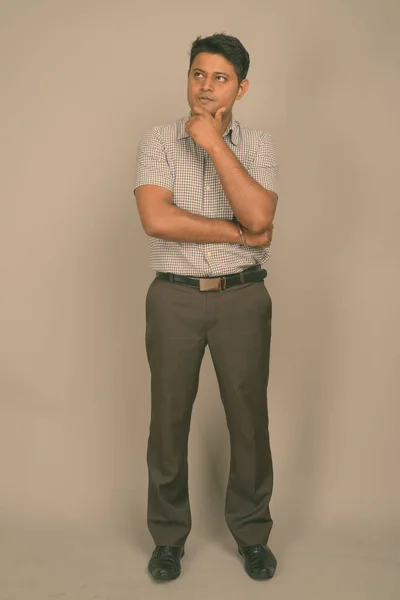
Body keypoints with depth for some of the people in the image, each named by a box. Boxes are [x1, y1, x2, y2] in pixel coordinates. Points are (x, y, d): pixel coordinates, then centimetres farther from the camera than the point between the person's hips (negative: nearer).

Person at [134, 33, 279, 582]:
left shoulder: (258, 145, 1)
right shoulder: (158, 142, -1)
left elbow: (258, 216, -17)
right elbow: (156, 219, -17)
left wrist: (214, 143, -15)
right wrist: (239, 233, -14)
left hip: (243, 298, 0)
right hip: (174, 298, 0)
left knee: (249, 417, 8)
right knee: (169, 418, 8)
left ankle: (252, 532, 28)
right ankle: (168, 535, 26)